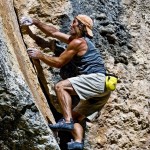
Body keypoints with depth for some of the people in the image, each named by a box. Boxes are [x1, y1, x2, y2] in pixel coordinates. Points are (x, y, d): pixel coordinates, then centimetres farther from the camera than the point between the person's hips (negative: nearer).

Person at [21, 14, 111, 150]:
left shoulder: (78, 42, -5)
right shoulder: (76, 39, 24)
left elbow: (59, 63, -3)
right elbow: (54, 32, 29)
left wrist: (40, 55, 6)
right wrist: (35, 22, 28)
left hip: (96, 79, -10)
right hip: (102, 88, 10)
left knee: (60, 87, -19)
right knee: (75, 116, 12)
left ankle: (67, 121, -29)